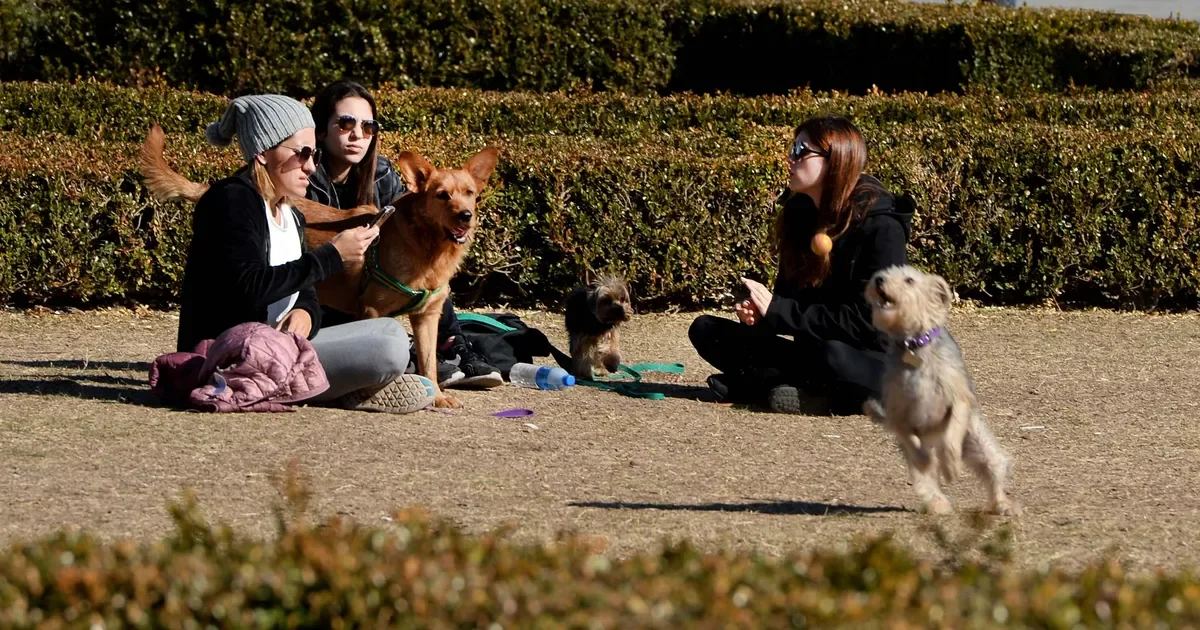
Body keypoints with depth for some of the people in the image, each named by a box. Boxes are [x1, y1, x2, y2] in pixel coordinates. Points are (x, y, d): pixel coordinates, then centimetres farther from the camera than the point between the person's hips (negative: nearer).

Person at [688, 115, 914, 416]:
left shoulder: (881, 227, -16)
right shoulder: (799, 213, 5)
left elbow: (869, 319, -22)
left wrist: (778, 312, -22)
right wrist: (756, 310, -11)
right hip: (813, 350, 8)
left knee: (832, 357, -41)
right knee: (706, 330, -3)